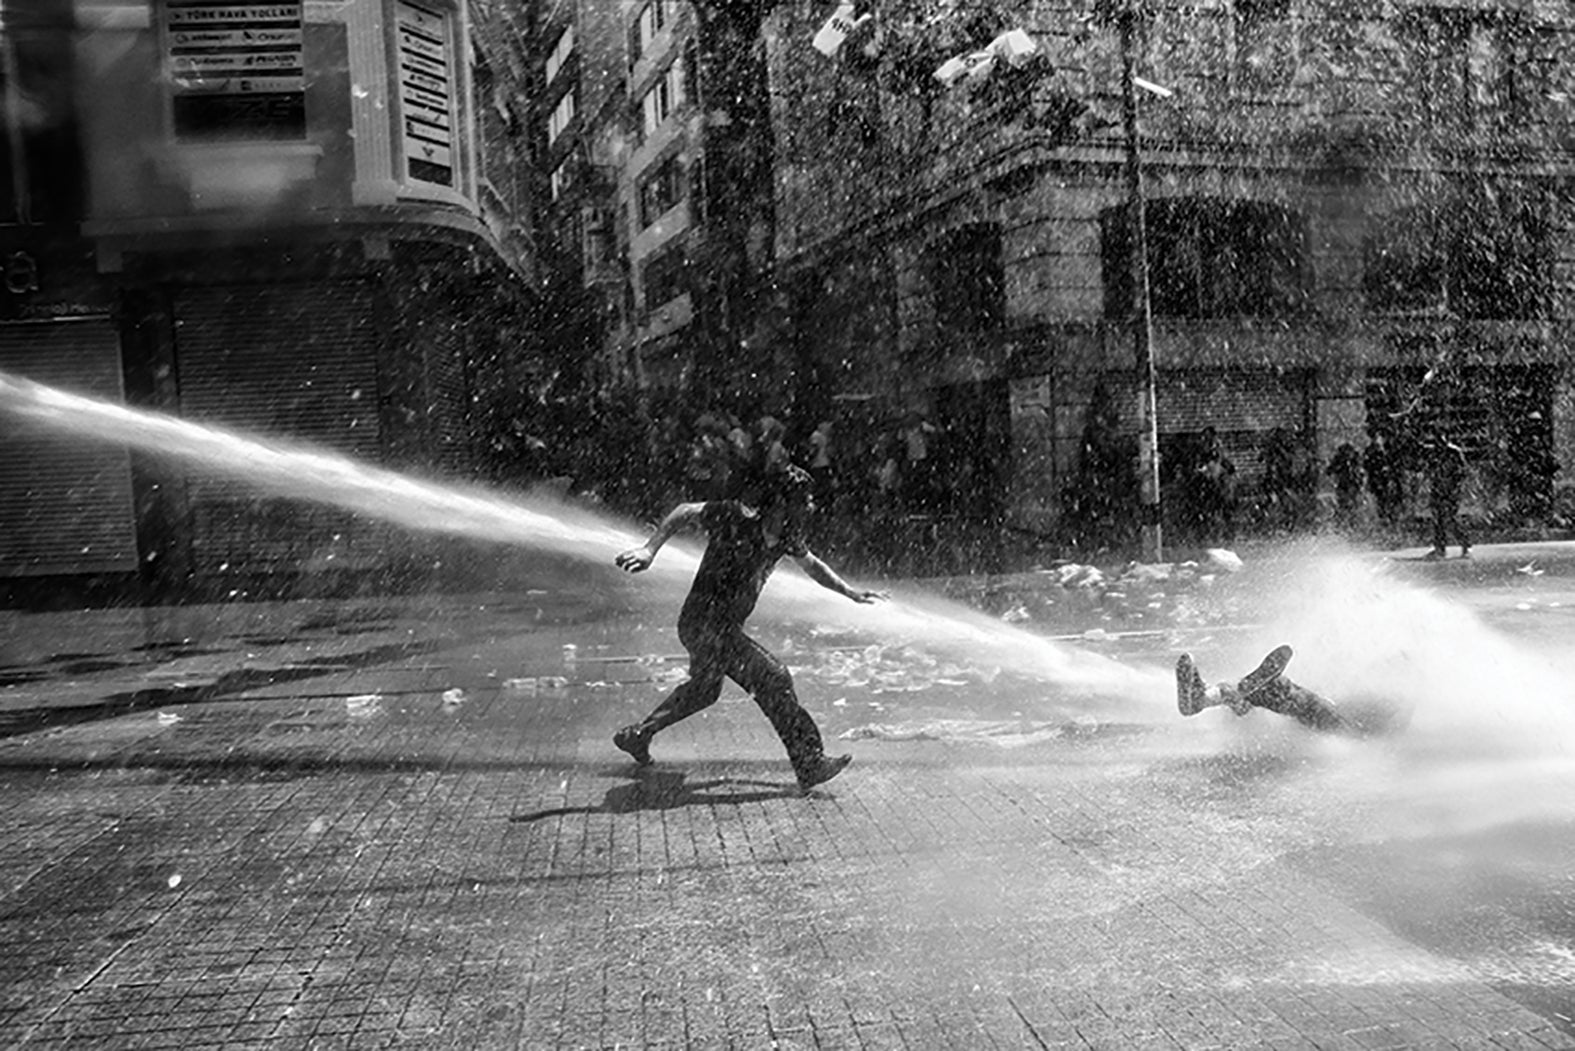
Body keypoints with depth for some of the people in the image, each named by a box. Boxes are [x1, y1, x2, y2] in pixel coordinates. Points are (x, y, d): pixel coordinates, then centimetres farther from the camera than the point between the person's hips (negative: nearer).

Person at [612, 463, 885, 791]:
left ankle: (638, 735, 43)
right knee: (773, 679, -12)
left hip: (725, 627, 9)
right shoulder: (737, 518, -20)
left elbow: (812, 565, 20)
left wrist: (852, 593, 19)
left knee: (704, 689, 25)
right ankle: (810, 764, -4)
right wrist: (649, 550, -21)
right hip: (705, 624, -9)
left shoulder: (787, 534, 3)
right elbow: (686, 512, -14)